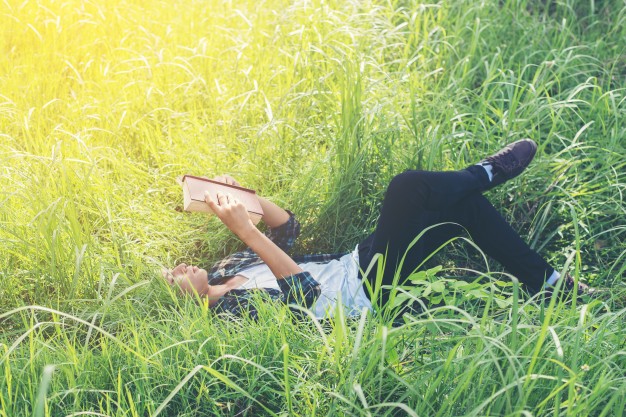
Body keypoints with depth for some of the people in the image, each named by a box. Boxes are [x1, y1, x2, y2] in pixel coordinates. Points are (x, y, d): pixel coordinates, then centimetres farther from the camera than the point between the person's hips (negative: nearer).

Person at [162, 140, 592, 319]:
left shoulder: (227, 267, 9)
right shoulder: (233, 309, -18)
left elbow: (289, 228, 13)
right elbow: (305, 294, -31)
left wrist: (239, 197, -5)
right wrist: (246, 229, -37)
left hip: (352, 261, 9)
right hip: (370, 292, -9)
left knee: (462, 202, -1)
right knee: (409, 186, -26)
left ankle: (547, 281, 12)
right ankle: (489, 171, 6)